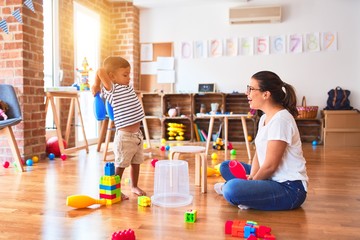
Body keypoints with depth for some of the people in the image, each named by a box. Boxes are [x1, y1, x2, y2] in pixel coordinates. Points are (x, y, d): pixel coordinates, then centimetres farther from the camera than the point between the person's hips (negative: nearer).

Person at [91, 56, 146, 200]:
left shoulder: (128, 87, 9)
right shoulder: (112, 90, -13)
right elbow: (101, 71, -23)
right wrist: (96, 86, -8)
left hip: (137, 134, 8)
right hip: (124, 136, -8)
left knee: (136, 163, 19)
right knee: (120, 165, 2)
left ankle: (134, 186, 36)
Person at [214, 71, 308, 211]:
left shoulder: (280, 120, -20)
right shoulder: (264, 118, 9)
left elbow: (270, 166, -19)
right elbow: (258, 155, 9)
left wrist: (251, 181, -6)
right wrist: (251, 177, -7)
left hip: (290, 189, -10)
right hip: (273, 179, 10)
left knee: (232, 190, -31)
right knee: (226, 167, 16)